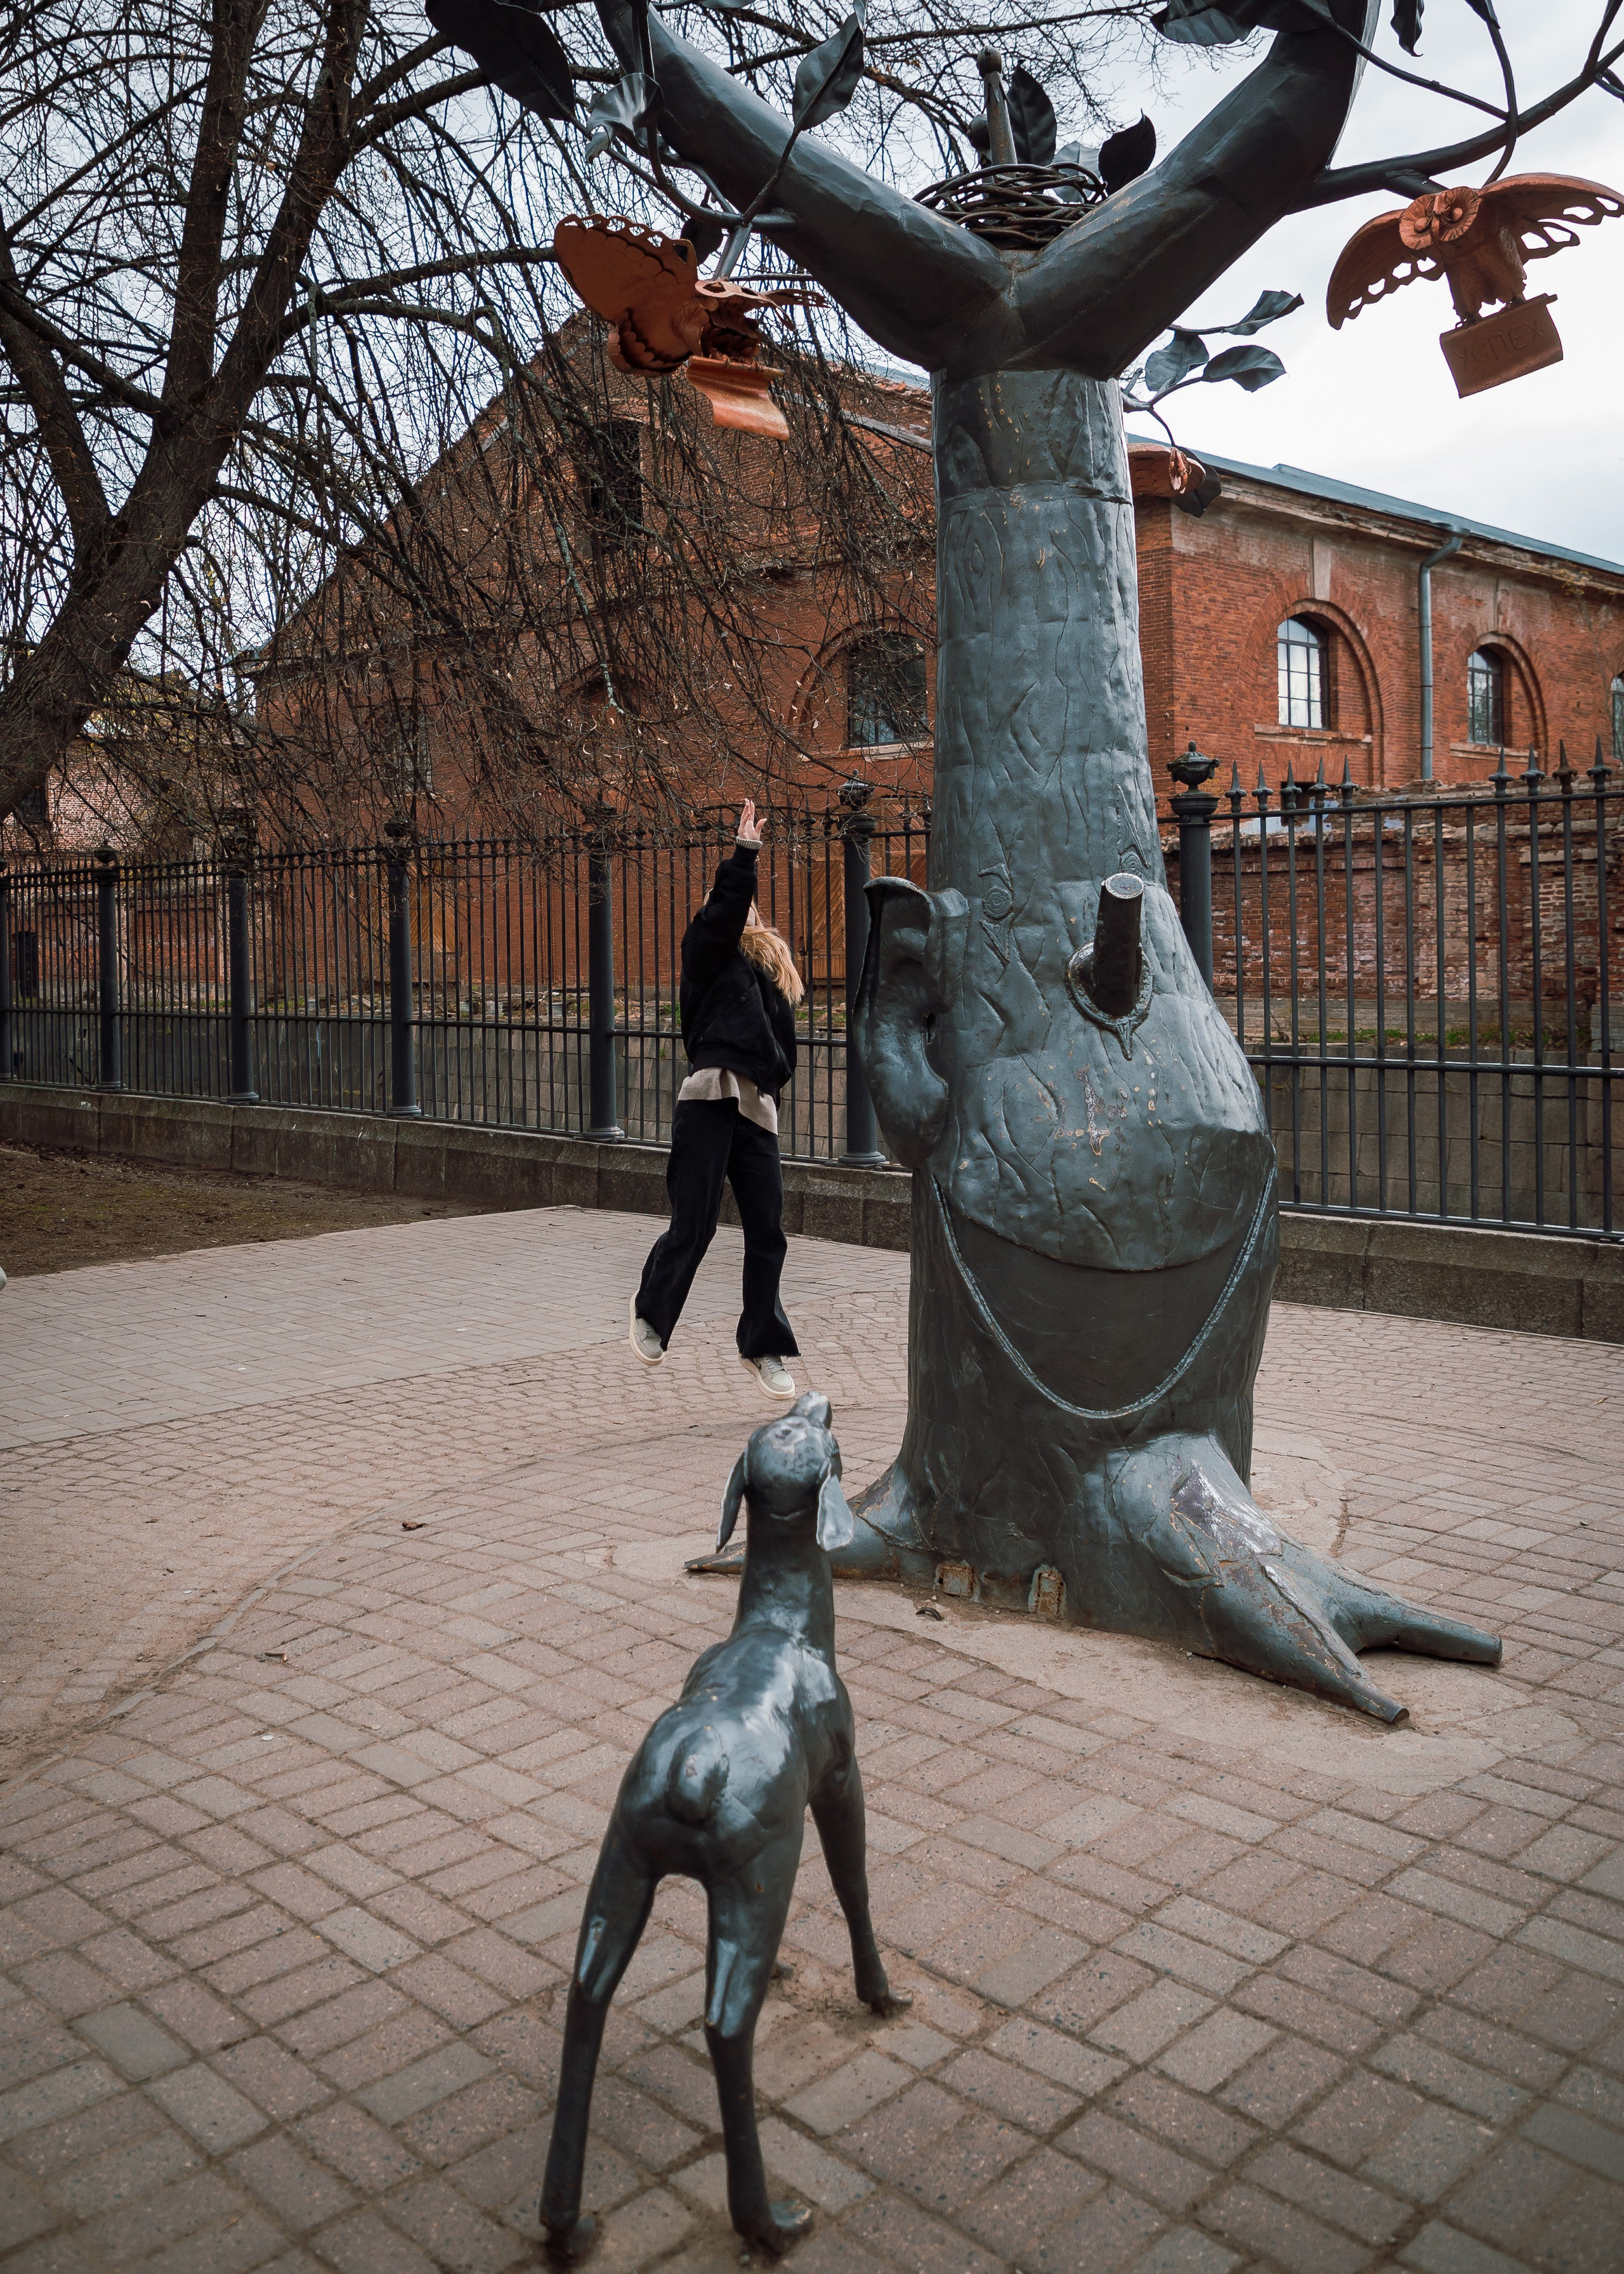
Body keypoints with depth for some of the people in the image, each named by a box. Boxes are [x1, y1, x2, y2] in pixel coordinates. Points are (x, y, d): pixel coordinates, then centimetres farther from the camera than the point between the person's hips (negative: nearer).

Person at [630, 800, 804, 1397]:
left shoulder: (775, 971, 22)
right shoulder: (707, 955, 7)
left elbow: (784, 1043, 20)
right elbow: (725, 906, -13)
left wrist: (770, 1077, 5)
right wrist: (745, 853, -17)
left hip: (757, 1110, 5)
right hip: (709, 1101, -5)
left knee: (767, 1231, 4)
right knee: (692, 1225, -4)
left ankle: (763, 1346, 17)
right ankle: (650, 1314, 23)